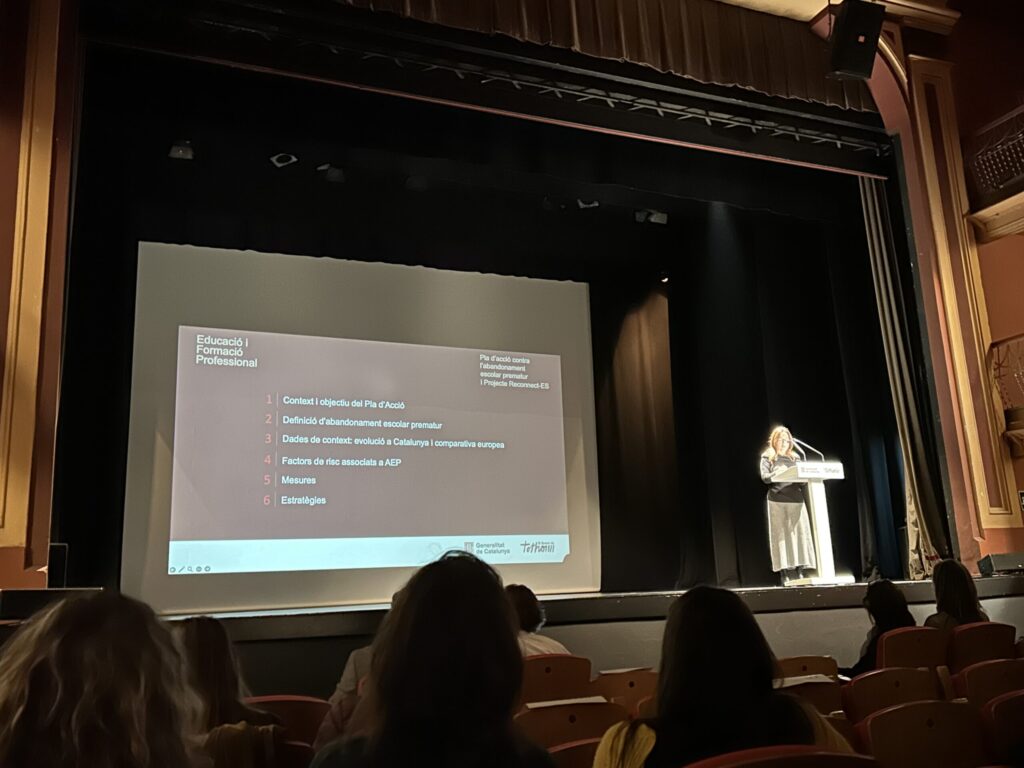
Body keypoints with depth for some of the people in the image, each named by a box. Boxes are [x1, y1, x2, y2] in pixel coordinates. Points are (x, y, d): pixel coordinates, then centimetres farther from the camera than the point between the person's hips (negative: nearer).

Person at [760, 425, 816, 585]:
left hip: (796, 499, 4)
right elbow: (764, 477, -5)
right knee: (782, 535, -6)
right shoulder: (767, 457, 7)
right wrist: (777, 473, -21)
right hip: (778, 501, -4)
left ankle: (798, 572, -1)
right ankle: (786, 575, -7)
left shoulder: (794, 458, 20)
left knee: (799, 534, -2)